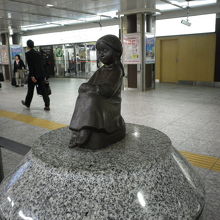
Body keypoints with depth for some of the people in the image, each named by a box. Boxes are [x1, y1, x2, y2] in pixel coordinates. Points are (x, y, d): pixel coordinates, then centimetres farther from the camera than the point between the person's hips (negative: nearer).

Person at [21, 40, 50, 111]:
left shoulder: (28, 54, -7)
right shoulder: (38, 53, 9)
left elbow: (30, 65, -14)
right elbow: (42, 65, 10)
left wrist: (32, 76, -16)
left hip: (33, 75, -4)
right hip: (41, 75, 4)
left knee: (30, 90, 12)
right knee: (43, 90, 2)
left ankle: (27, 103, 30)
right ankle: (47, 105, -2)